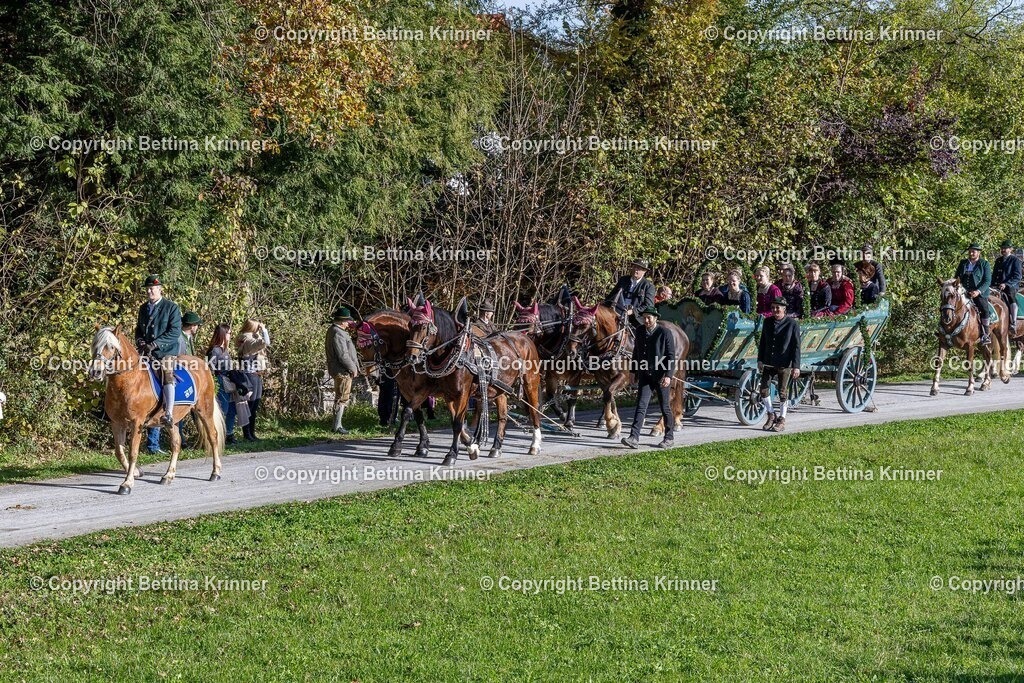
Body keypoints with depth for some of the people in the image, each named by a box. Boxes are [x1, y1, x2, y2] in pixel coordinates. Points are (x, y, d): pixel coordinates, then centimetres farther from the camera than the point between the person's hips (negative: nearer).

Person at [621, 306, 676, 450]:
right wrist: (635, 373, 16)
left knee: (665, 408, 7)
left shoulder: (665, 332, -9)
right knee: (641, 406, -6)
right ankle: (634, 438, -13)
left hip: (661, 376, -4)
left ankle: (668, 438, 19)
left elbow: (671, 356, -11)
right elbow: (636, 353, 16)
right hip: (645, 376, 4)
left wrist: (668, 375, -18)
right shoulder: (640, 332, 7)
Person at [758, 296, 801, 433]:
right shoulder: (767, 322, 7)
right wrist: (760, 360, 8)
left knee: (783, 392, 2)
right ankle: (771, 415, 18)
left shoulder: (792, 324, -6)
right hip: (768, 363, 4)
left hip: (784, 364, -4)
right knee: (764, 389, 0)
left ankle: (781, 420, 14)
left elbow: (796, 346, -6)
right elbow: (762, 342, 14)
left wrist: (796, 366, -10)